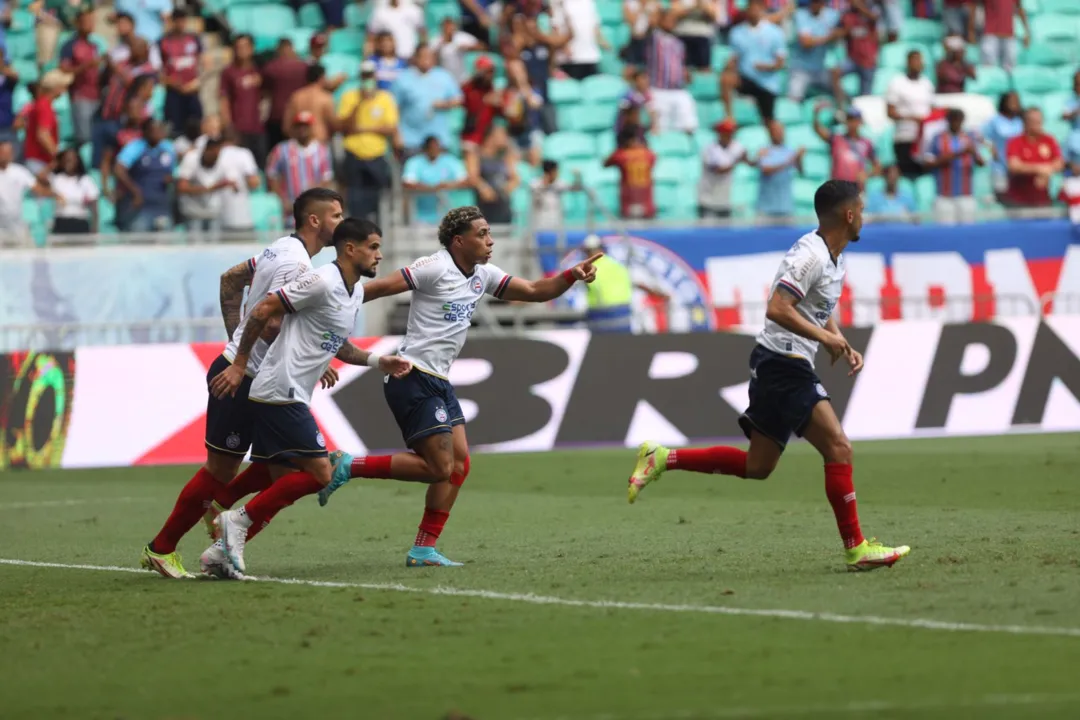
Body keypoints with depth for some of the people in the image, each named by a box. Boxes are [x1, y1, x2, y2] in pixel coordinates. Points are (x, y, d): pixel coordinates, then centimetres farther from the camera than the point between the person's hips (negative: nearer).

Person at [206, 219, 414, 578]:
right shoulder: (322, 282, -15)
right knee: (320, 475, -11)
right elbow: (262, 310, -15)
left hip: (282, 398, 10)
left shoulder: (356, 291, 15)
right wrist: (239, 366, -12)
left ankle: (222, 549, 8)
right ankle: (239, 520, -8)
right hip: (281, 395, -10)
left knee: (283, 486, 9)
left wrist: (377, 360, 13)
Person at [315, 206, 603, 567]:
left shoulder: (483, 276, 12)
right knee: (439, 467, -12)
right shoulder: (435, 269, -13)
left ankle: (424, 550, 6)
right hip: (413, 379, -9)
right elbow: (378, 288, -15)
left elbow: (533, 291, 16)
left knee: (459, 462, 3)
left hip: (439, 383, 9)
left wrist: (573, 275, 1)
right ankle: (349, 467, -6)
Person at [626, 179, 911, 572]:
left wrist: (845, 346, 12)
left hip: (787, 367, 10)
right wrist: (826, 338, -22)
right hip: (783, 363, -10)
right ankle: (856, 548, -8)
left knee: (757, 466, 10)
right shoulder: (810, 255, -17)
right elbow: (778, 309, -26)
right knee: (838, 448, -11)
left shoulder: (835, 259, 15)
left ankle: (661, 459, 14)